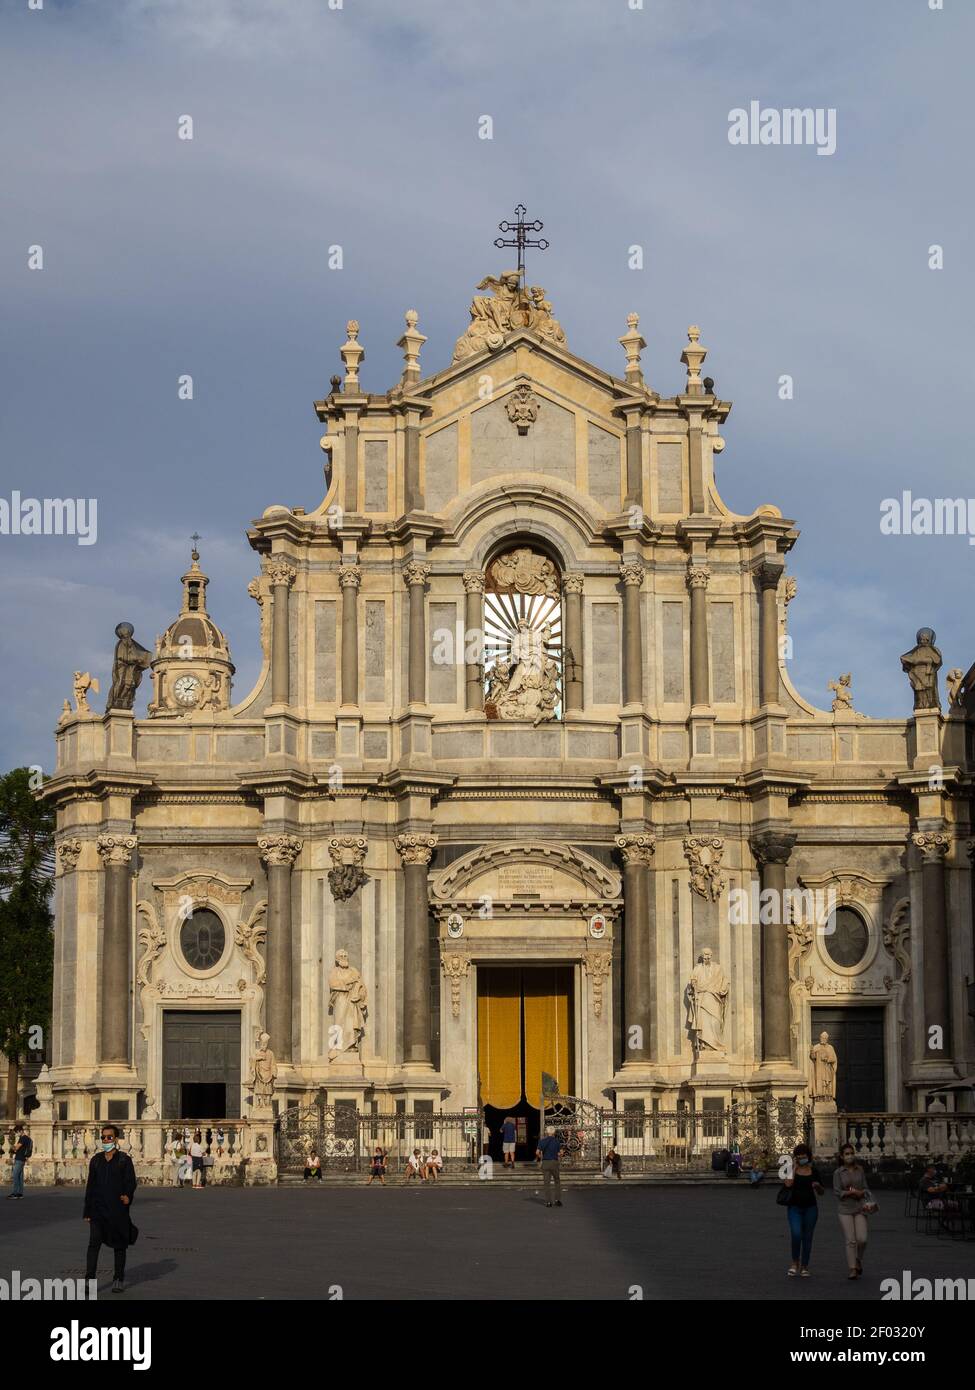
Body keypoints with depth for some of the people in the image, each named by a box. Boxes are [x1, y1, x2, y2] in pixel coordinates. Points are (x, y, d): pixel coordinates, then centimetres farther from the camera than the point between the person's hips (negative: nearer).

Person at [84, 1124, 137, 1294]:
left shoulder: (124, 1160, 0)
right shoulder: (96, 1160, 9)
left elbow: (131, 1182, -4)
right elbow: (90, 1186, 12)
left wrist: (128, 1196, -25)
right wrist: (87, 1211, 9)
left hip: (118, 1209, -2)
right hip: (98, 1209, 2)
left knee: (119, 1245, 6)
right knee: (93, 1243, -10)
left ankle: (119, 1280, 17)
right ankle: (90, 1279, -12)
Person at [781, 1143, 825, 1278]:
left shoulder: (814, 1171, 6)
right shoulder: (791, 1169, 2)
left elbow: (821, 1193, 13)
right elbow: (788, 1184, -18)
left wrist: (818, 1186, -10)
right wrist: (794, 1168, -10)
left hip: (810, 1207, 2)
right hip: (794, 1207, -2)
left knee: (807, 1237, 6)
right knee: (796, 1234, -18)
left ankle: (804, 1267, 15)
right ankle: (795, 1263, 2)